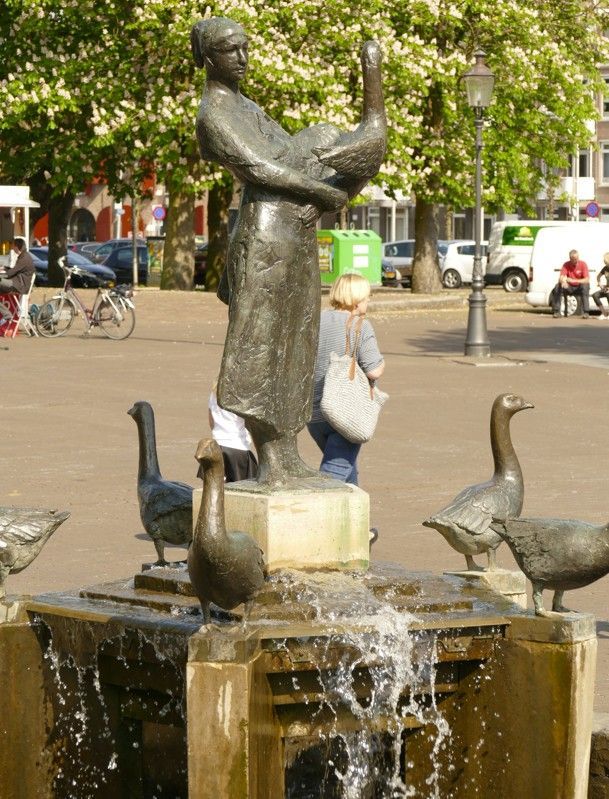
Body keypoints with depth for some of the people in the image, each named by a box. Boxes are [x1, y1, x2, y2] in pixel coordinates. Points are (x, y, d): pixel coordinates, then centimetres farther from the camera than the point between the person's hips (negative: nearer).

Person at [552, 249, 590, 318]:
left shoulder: (583, 264, -11)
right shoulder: (566, 265, -6)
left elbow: (587, 280, -19)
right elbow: (561, 278, -16)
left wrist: (573, 281, -33)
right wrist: (563, 282, -42)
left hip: (580, 288, -2)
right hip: (569, 287, 2)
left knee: (585, 286, -35)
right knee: (558, 286, -25)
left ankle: (585, 312, -33)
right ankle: (556, 312, -20)